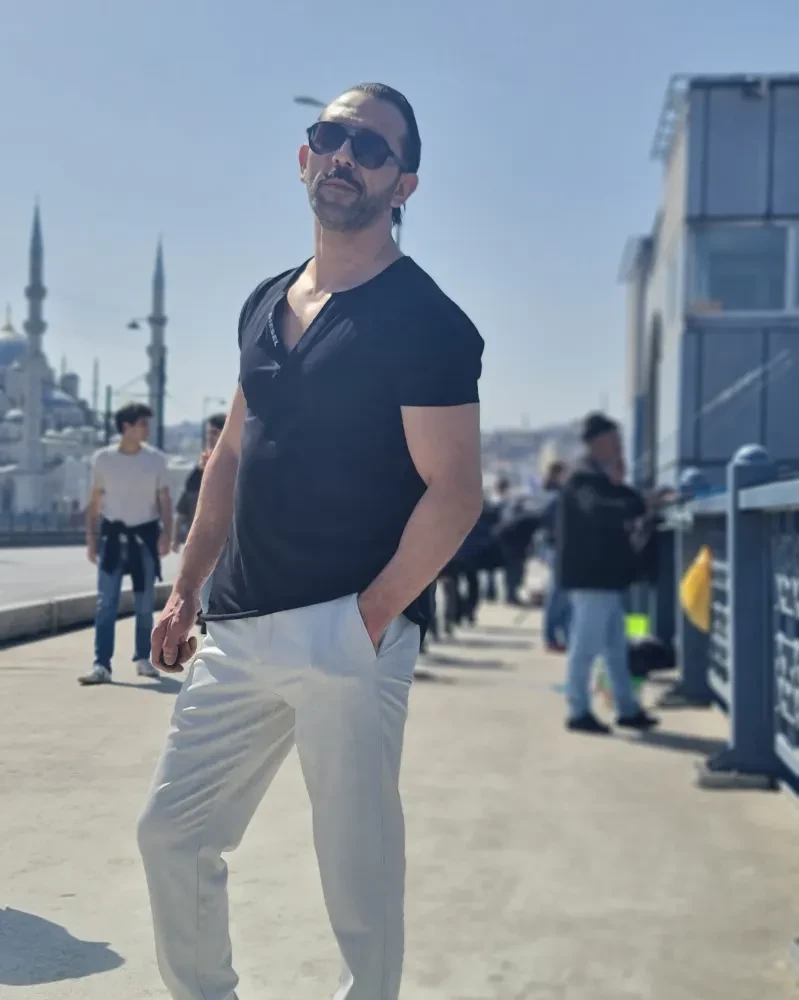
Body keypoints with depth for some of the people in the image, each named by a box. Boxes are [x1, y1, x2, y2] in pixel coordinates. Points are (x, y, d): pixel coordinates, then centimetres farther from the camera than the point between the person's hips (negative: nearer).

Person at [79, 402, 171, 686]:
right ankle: (102, 665, -8)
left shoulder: (156, 459, 1)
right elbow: (94, 502, 6)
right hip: (113, 535, -1)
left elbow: (164, 500, 3)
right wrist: (91, 538, 1)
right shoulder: (102, 458, 0)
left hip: (145, 535, 1)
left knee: (145, 604, 7)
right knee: (106, 603, -6)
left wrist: (166, 533, -10)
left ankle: (143, 658, 22)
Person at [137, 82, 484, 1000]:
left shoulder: (424, 320, -7)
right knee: (171, 833, 13)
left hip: (347, 633, -7)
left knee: (358, 871, 1)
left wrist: (371, 616, -16)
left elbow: (454, 492, -13)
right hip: (238, 632, 7)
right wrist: (185, 589, 15)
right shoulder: (266, 304, 14)